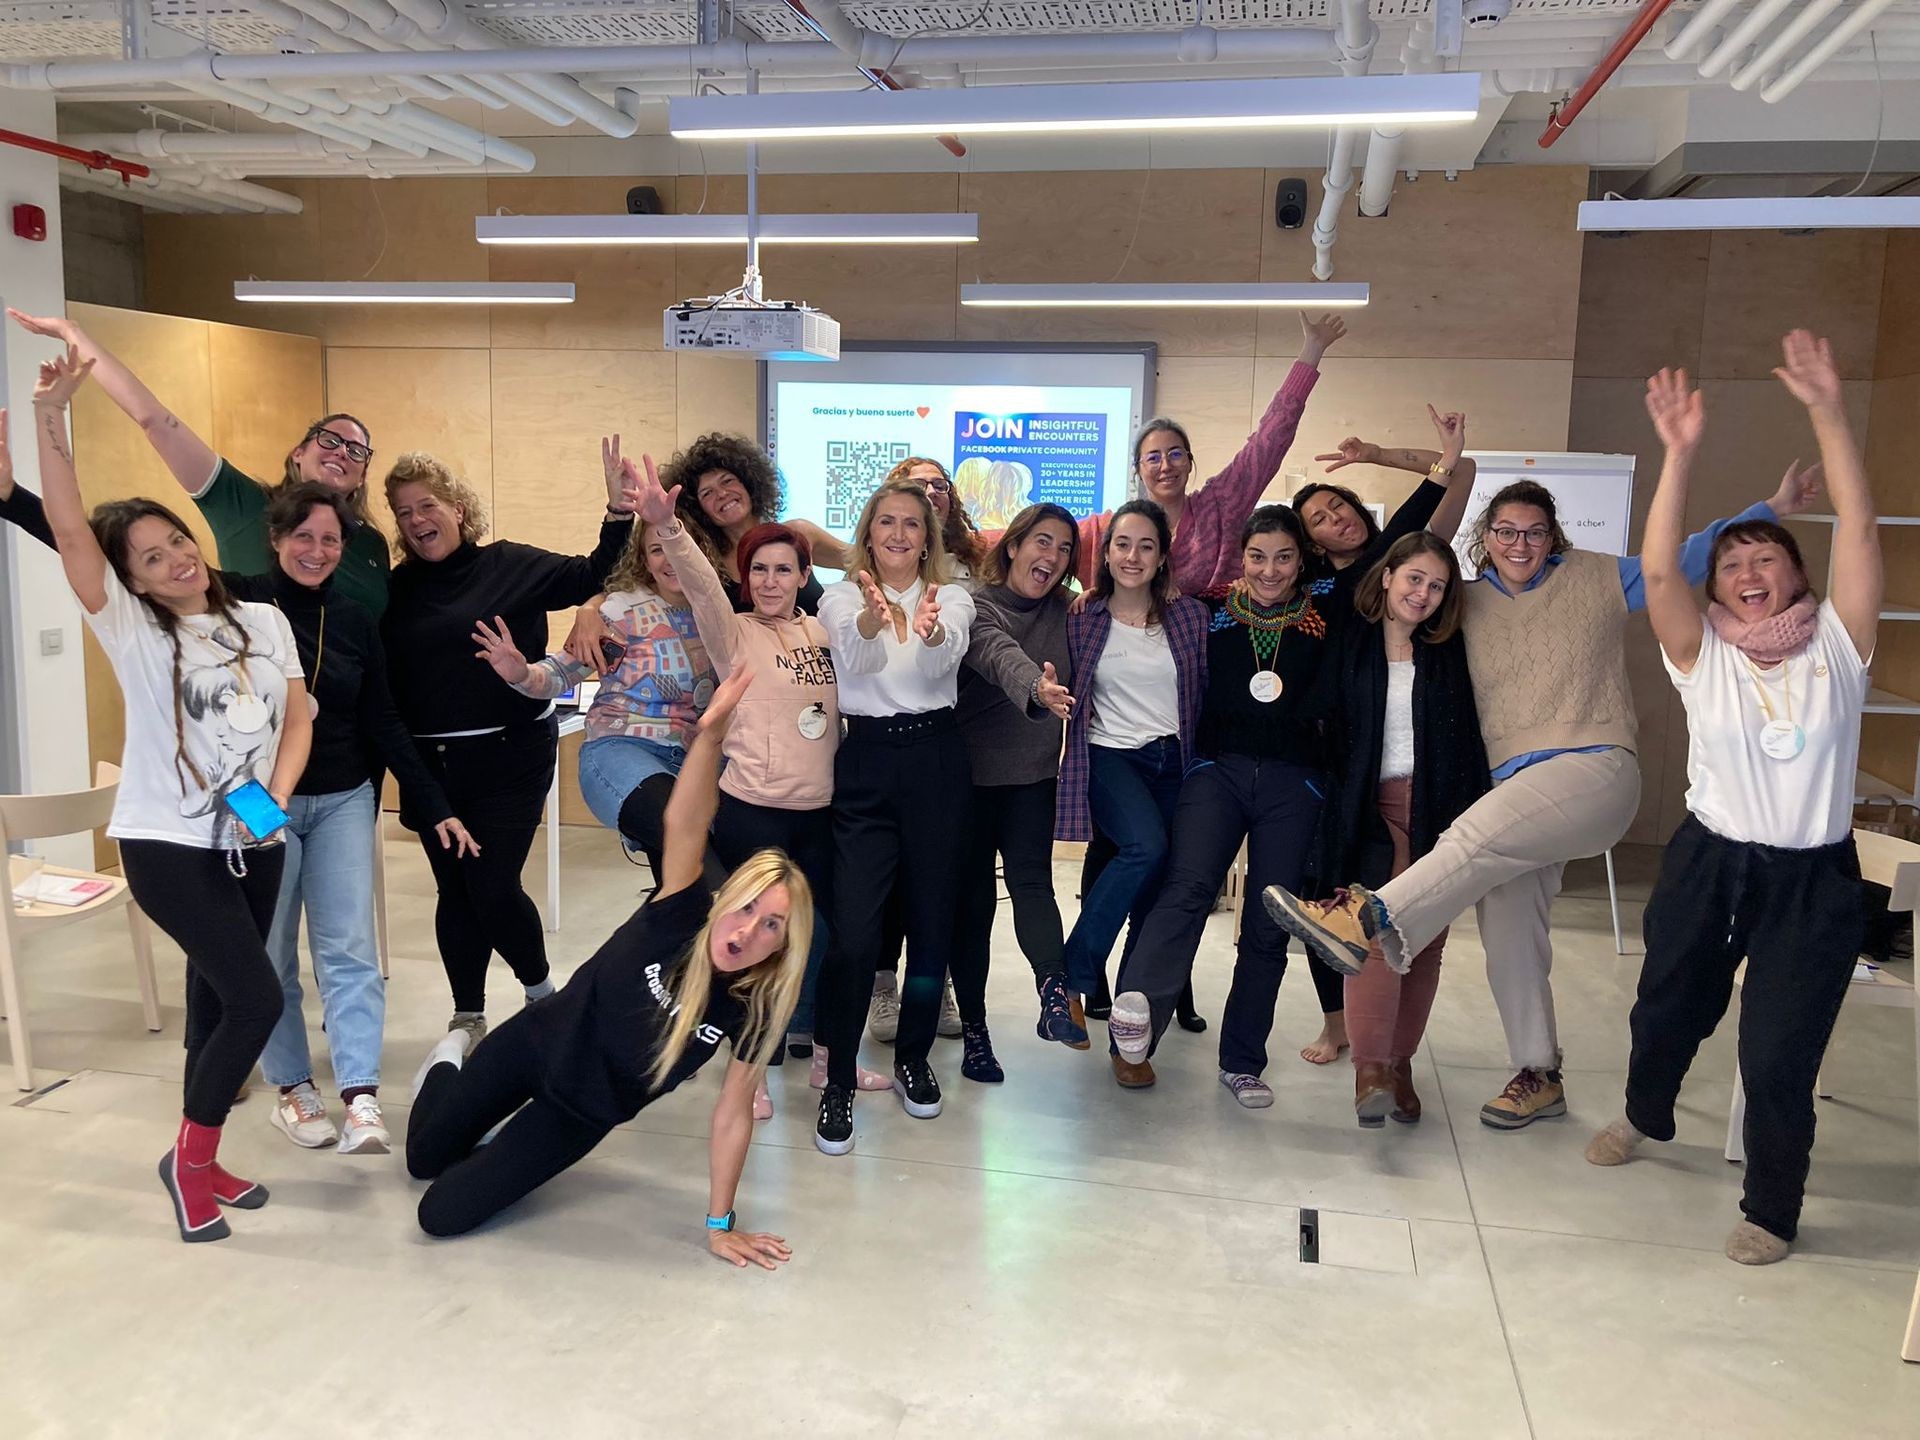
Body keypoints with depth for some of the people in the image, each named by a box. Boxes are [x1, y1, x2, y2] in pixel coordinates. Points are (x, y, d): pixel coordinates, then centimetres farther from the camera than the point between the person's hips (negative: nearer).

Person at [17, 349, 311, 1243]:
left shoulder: (264, 622, 6)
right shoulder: (131, 629, -6)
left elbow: (298, 718, 5)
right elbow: (69, 528, -18)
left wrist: (274, 796, -12)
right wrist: (50, 415, -28)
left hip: (252, 843, 5)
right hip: (167, 845, -4)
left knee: (218, 1000, 14)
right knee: (257, 1000, -12)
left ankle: (200, 1163, 30)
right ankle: (188, 1158, 11)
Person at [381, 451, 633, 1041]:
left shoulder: (511, 566, -2)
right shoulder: (397, 588, 5)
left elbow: (590, 578, -8)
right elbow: (384, 678, 6)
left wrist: (618, 515, -20)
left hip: (510, 754, -3)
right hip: (429, 763, 3)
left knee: (494, 887, -4)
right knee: (454, 890, 11)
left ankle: (541, 989, 23)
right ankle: (467, 1017, 27)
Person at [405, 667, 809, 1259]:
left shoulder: (753, 1008, -23)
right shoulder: (681, 919, -28)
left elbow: (733, 1114, -14)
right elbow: (683, 826, -44)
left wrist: (719, 1225, -13)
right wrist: (710, 732, -61)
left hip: (587, 1113, 1)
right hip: (537, 1044, -1)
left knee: (443, 1214, -3)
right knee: (424, 1157, 21)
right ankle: (452, 1060, 49)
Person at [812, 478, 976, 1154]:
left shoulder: (951, 598, 7)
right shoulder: (840, 598, 6)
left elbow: (947, 655, -16)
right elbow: (855, 658, -16)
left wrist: (929, 630, -40)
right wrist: (874, 617, -39)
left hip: (936, 762, 1)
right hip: (863, 763, -1)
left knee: (933, 919, 7)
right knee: (853, 932, -9)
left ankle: (913, 1056, 29)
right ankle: (838, 1084, 6)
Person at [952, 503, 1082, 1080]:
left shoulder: (1064, 614, 8)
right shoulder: (976, 605, -10)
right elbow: (1000, 657, -31)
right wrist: (1036, 690, -50)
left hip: (1033, 776, 3)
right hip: (971, 773, -3)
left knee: (1031, 880, -16)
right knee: (973, 898, 1)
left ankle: (1055, 995, -30)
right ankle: (974, 1030, 7)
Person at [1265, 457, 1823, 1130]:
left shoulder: (1598, 578, 9)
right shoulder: (1466, 603, 13)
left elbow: (1689, 558, 10)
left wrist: (1770, 510, 6)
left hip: (1593, 770, -4)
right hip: (1512, 788, 4)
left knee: (1480, 834, -33)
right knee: (1509, 940, 2)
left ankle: (1370, 921, -42)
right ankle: (1539, 1076, 16)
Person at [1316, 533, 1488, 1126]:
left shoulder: (1449, 649, 9)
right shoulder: (1349, 644, 2)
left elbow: (1467, 739, 11)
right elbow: (1332, 732, 2)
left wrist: (1470, 812, 3)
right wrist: (1344, 804, -4)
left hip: (1438, 807, 3)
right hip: (1372, 805, -2)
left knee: (1426, 941, 4)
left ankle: (1399, 1062, 15)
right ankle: (1370, 1066, -19)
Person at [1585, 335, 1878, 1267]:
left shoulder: (1836, 643, -3)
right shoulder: (1702, 653, -4)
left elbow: (1860, 532, -13)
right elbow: (1658, 571, -19)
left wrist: (1828, 412, -19)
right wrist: (1680, 454, -28)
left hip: (1814, 877, -1)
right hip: (1708, 861, 1)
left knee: (1780, 1056, 0)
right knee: (1667, 1009, 20)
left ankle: (1771, 1210, 22)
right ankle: (1645, 1115, 51)